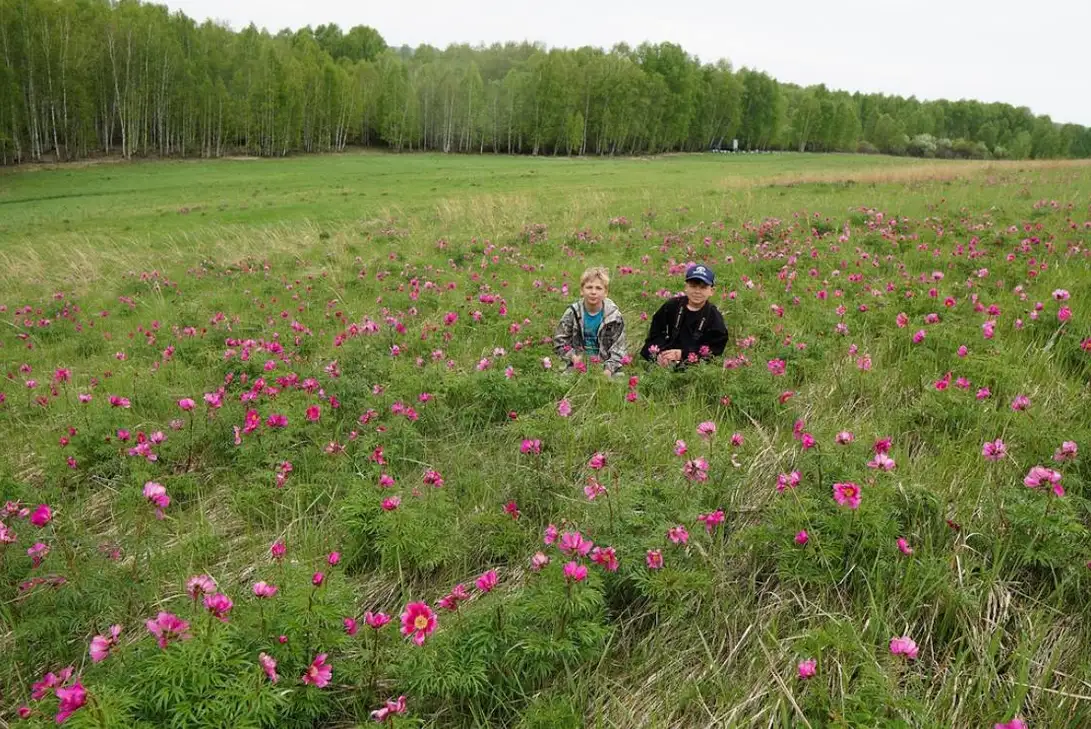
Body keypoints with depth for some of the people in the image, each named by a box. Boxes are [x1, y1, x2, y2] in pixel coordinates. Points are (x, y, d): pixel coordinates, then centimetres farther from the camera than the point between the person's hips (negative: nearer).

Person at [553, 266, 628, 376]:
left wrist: (609, 369, -20)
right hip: (578, 366, 0)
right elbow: (559, 341, 1)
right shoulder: (572, 313, -4)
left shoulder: (614, 316, -6)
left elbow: (618, 347, -4)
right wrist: (573, 357, -16)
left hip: (604, 366, 0)